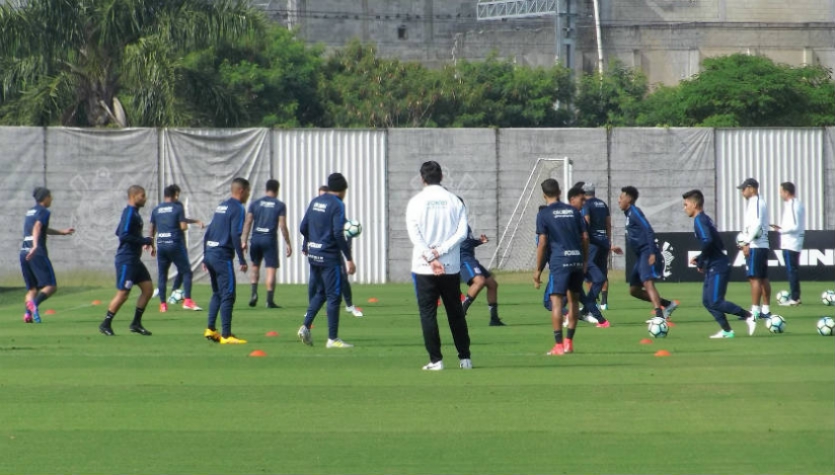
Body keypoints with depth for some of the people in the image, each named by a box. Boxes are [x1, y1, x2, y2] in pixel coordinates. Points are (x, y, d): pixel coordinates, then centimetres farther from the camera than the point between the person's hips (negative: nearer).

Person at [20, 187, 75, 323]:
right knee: (51, 285, -4)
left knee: (32, 288, 12)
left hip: (24, 252, 7)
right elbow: (37, 228, -20)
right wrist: (35, 246, -36)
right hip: (38, 253, -7)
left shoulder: (30, 212, 23)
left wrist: (62, 232, 49)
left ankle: (28, 313, -11)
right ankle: (34, 303, -30)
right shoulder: (44, 212, -2)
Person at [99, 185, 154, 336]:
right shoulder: (129, 213, -15)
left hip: (134, 260, 10)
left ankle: (136, 324, 12)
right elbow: (124, 236, -23)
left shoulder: (134, 213, 14)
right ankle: (106, 324, 5)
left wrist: (144, 241, 13)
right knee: (123, 294, -6)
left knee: (148, 288, 7)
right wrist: (145, 241, -17)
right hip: (126, 260, -10)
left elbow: (119, 232, 21)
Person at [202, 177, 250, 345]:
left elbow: (208, 232, 19)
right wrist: (242, 260, -15)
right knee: (228, 295, -6)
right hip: (222, 255, -8)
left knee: (217, 293, 18)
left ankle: (210, 329, 17)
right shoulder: (237, 208, -8)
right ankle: (226, 335, -9)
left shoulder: (221, 206, 18)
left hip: (210, 253, 8)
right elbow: (235, 235, -17)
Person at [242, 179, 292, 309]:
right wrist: (288, 244, 2)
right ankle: (270, 300, -5)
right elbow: (283, 226, -5)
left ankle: (254, 293, 1)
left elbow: (248, 222, 2)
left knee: (255, 267, 18)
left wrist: (243, 241, 4)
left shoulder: (255, 204, 7)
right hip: (270, 239, -3)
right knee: (271, 269, -1)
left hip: (256, 238, 3)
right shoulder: (280, 205, 0)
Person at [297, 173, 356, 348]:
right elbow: (338, 234, -19)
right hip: (329, 257, -7)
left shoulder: (315, 202, 9)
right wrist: (349, 259, -16)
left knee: (319, 293, 19)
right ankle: (332, 339, 1)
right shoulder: (337, 205, -12)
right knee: (334, 296, -1)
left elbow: (303, 228, 11)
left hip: (313, 255, 7)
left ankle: (306, 326, 5)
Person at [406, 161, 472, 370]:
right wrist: (441, 250, -9)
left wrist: (430, 258, -13)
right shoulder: (454, 201, 3)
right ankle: (465, 358, 14)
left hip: (424, 267, -2)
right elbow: (462, 233, -5)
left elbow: (414, 235, -11)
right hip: (451, 266, 2)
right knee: (456, 313, 12)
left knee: (428, 314, 2)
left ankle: (436, 359, -3)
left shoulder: (416, 202, -2)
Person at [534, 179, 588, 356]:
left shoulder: (543, 214, 0)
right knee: (573, 300, 15)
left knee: (556, 301, -4)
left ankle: (559, 345, -10)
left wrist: (538, 270, 1)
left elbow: (542, 243, -4)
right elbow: (585, 237, 10)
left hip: (559, 260, -5)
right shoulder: (573, 211, 12)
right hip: (577, 258, 5)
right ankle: (569, 342, 18)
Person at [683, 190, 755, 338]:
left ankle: (749, 316, -8)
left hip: (717, 268, -10)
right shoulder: (705, 219, 16)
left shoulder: (699, 220, -13)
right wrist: (700, 258, 15)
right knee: (707, 302, 10)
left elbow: (708, 241, -29)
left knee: (715, 302, -11)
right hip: (713, 268, 10)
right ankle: (726, 330, 10)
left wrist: (700, 262, -17)